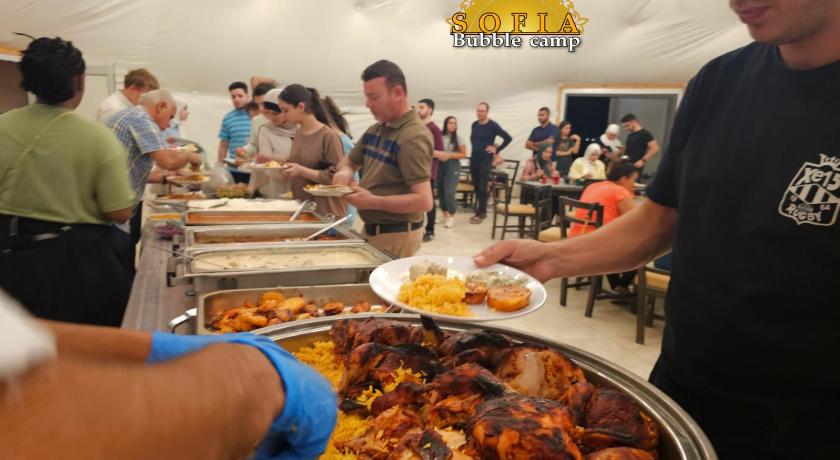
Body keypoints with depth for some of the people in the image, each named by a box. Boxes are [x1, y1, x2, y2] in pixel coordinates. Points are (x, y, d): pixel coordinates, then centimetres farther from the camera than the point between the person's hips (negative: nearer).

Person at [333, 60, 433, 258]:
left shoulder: (413, 137, -20)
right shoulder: (375, 130, 7)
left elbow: (424, 201, -26)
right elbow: (349, 161, 22)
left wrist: (373, 202, -26)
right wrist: (345, 171, -2)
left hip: (396, 236, -8)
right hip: (371, 229, 8)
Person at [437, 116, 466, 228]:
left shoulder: (458, 138, -3)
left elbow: (463, 154, -3)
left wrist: (449, 155, -14)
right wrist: (438, 154, -9)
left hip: (453, 166, -3)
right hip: (441, 165, 3)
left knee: (449, 192, -11)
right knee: (440, 191, 6)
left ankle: (451, 217, 2)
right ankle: (445, 215, 22)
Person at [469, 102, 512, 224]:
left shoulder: (493, 125, -9)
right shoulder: (474, 125, 8)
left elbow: (508, 138, -9)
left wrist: (497, 151, -7)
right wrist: (476, 148, 11)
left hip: (485, 160, -6)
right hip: (473, 159, 6)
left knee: (482, 187, -5)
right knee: (476, 186, 9)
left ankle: (480, 213, -1)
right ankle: (482, 211, 19)